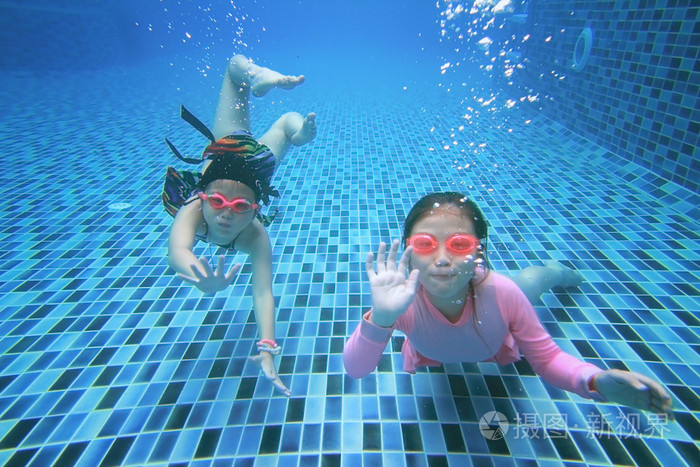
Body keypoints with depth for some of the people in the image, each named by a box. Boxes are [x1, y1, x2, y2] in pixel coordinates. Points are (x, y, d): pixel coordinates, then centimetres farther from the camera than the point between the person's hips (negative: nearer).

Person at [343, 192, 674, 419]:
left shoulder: (502, 293, -42)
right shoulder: (405, 301, -43)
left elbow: (547, 359, -28)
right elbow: (355, 370, -47)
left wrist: (596, 380, -48)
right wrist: (381, 318, -65)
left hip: (496, 355, 0)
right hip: (429, 359, 0)